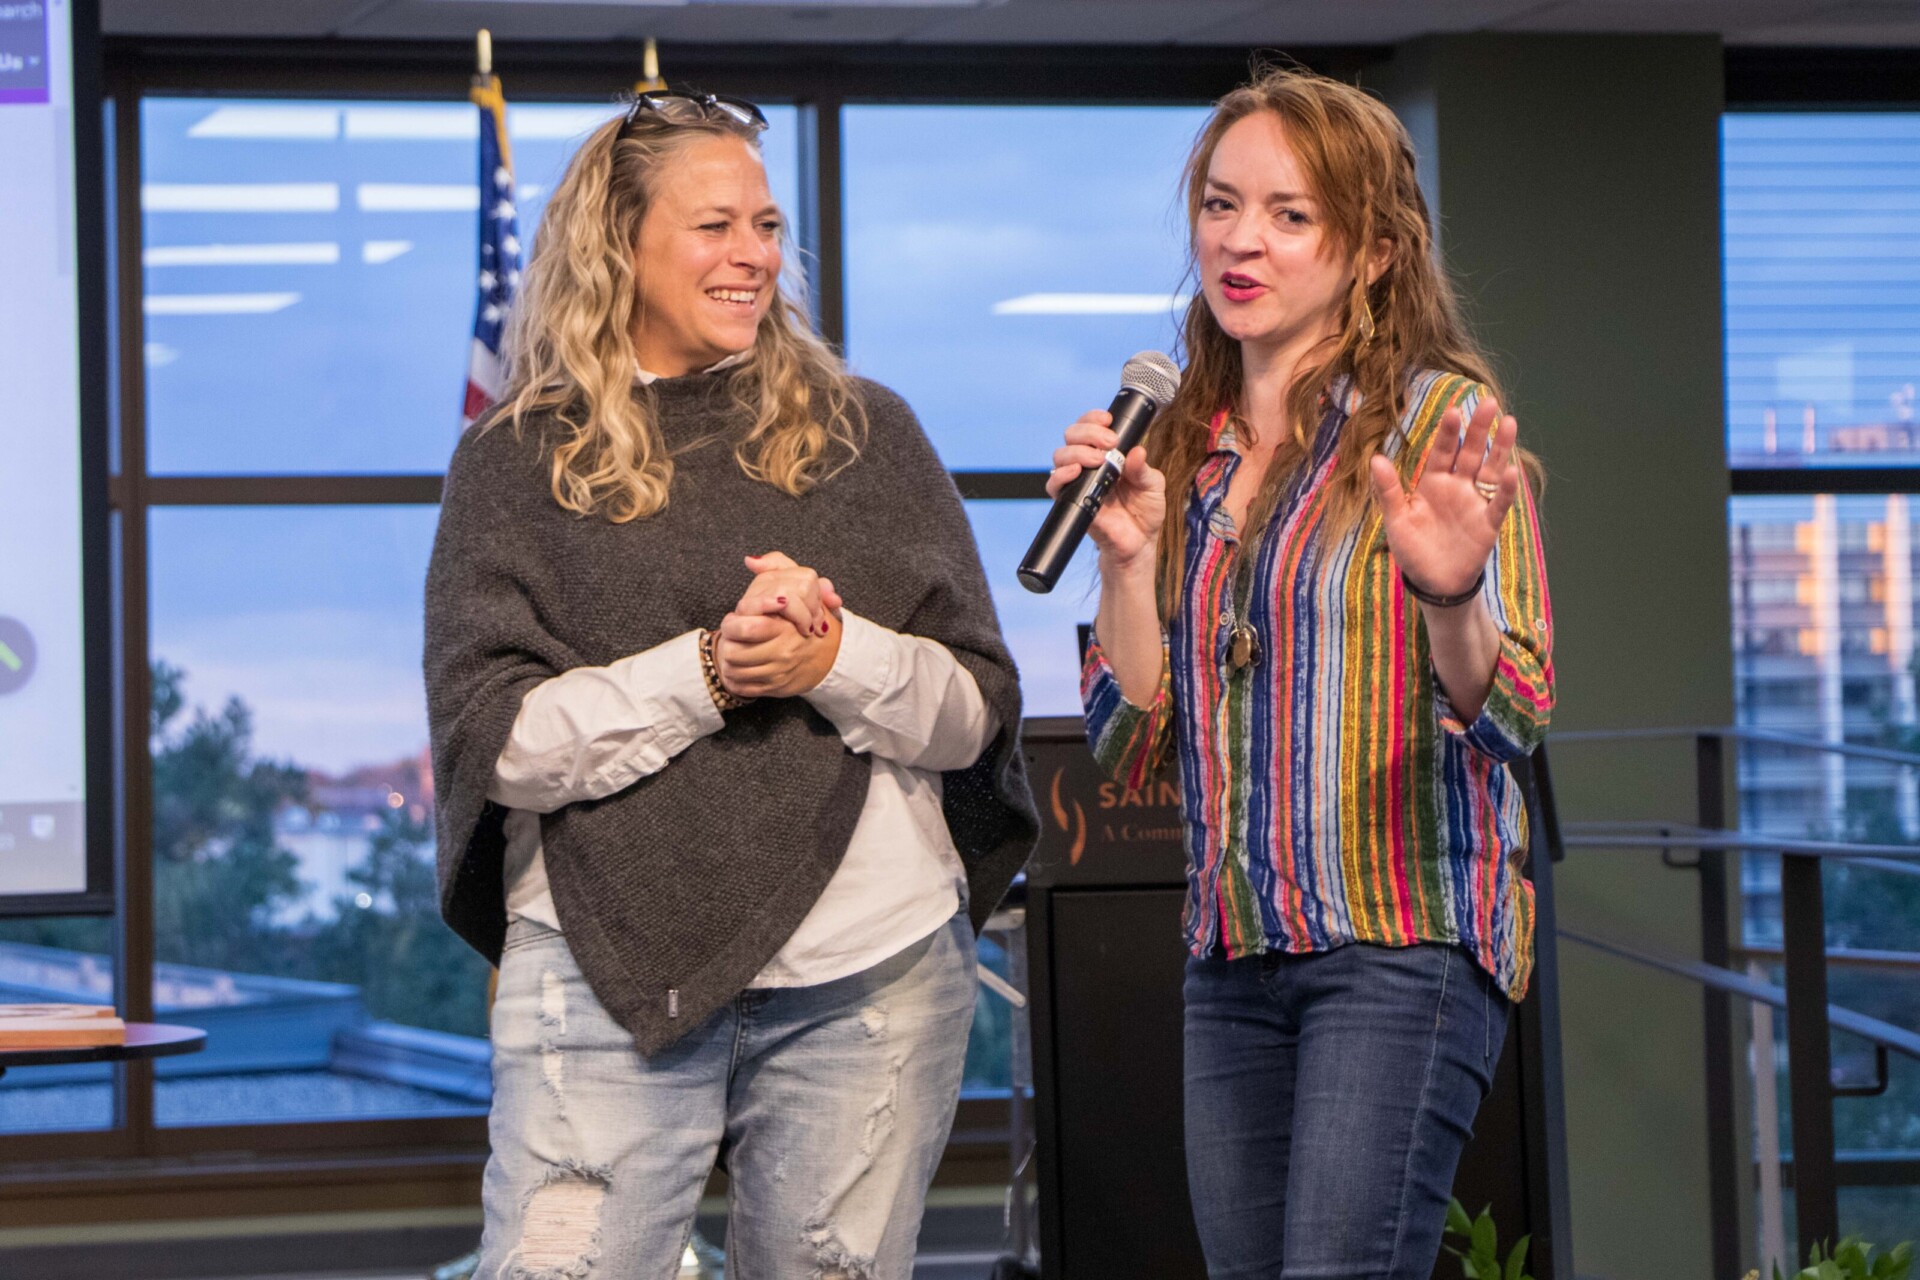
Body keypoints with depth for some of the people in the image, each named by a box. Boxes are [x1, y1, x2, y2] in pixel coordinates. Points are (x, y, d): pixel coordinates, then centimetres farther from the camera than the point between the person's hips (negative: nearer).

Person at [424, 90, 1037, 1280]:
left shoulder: (863, 433, 11)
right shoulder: (519, 463, 6)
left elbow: (977, 711, 7)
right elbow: (493, 741, -4)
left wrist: (835, 658, -13)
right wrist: (707, 670, -15)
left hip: (871, 969, 2)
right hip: (606, 971, -2)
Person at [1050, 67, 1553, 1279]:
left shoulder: (1441, 420, -4)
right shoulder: (1183, 450, 12)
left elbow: (1511, 720, -10)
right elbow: (1135, 746, 9)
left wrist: (1449, 597, -30)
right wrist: (1128, 554, -5)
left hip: (1404, 939, -6)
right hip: (1234, 952, 6)